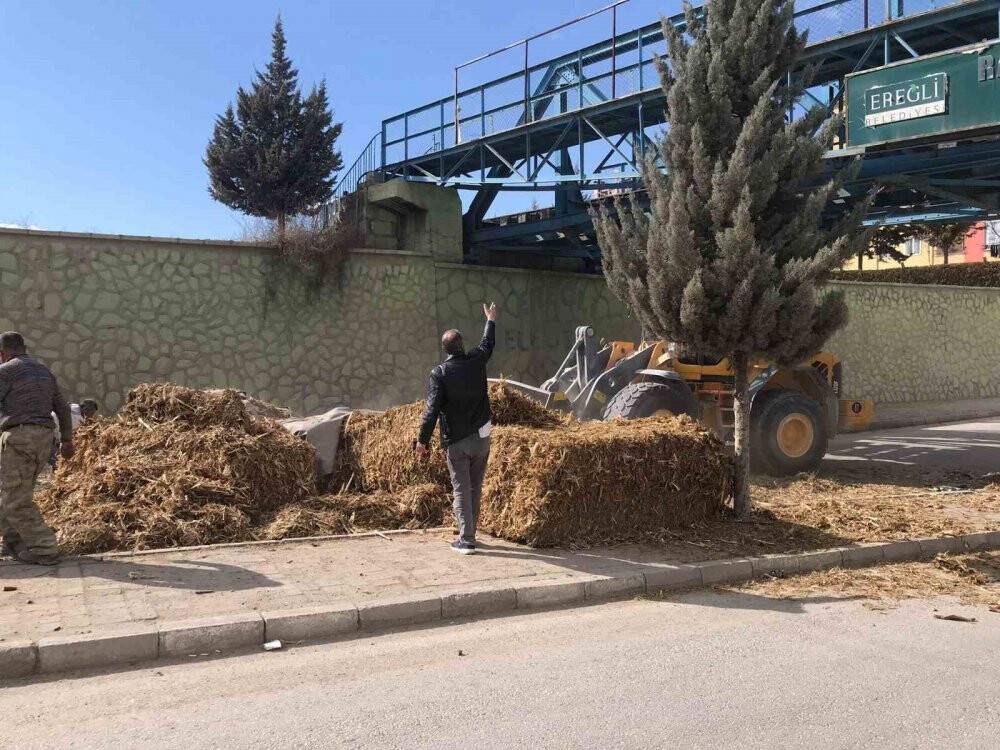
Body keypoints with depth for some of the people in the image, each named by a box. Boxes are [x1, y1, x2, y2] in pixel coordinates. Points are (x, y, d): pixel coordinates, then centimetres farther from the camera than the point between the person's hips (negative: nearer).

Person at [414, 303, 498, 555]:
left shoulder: (439, 373, -10)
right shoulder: (476, 362, 0)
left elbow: (432, 409, -16)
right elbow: (488, 344, 22)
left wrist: (422, 440, -10)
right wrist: (491, 320, 39)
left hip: (455, 442, -3)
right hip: (481, 437, 3)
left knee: (462, 489, 1)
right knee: (475, 487, 13)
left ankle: (466, 540, -1)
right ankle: (469, 534, 22)